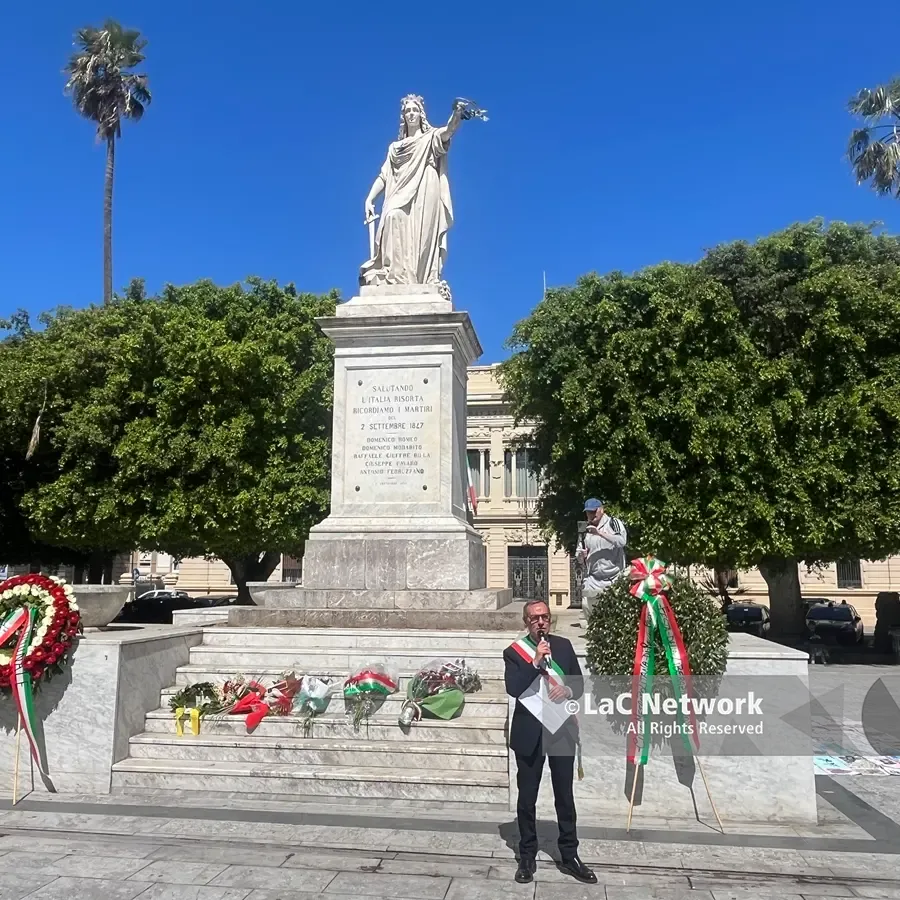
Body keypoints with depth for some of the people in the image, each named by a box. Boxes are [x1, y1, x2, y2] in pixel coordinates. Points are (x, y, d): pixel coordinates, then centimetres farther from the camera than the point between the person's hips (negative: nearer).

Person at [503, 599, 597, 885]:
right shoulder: (514, 652, -7)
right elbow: (513, 689, -19)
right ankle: (527, 857, 25)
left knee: (565, 797, 12)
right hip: (529, 733, -2)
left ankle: (570, 856, 25)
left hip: (562, 730, 2)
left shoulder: (564, 645, 3)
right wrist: (535, 662, -27)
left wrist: (567, 690, -15)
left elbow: (579, 683, 7)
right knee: (527, 798, 10)